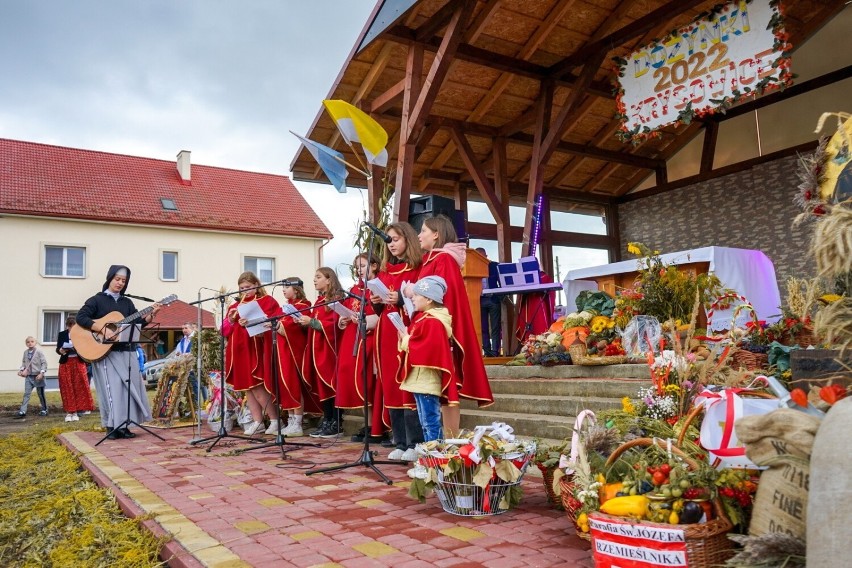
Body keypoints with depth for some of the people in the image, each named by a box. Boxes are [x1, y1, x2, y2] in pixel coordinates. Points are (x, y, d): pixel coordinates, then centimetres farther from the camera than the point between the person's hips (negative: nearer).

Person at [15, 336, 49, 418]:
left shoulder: (39, 351, -9)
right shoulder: (25, 352, 5)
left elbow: (44, 363, -10)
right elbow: (24, 362, 17)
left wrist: (41, 373, -17)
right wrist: (21, 370, 2)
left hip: (38, 376, -4)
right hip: (28, 376, 4)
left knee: (41, 394, 6)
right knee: (26, 393, -3)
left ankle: (44, 410, 19)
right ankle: (23, 411, -4)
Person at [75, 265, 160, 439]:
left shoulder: (127, 302, 15)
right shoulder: (97, 299, 0)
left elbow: (138, 323, 9)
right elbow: (80, 317, -13)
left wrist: (152, 314, -7)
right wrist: (103, 329, -22)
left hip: (126, 351, 5)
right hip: (105, 351, -5)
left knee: (128, 386, 4)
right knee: (112, 387, -9)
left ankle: (123, 425, 12)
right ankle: (112, 426, -2)